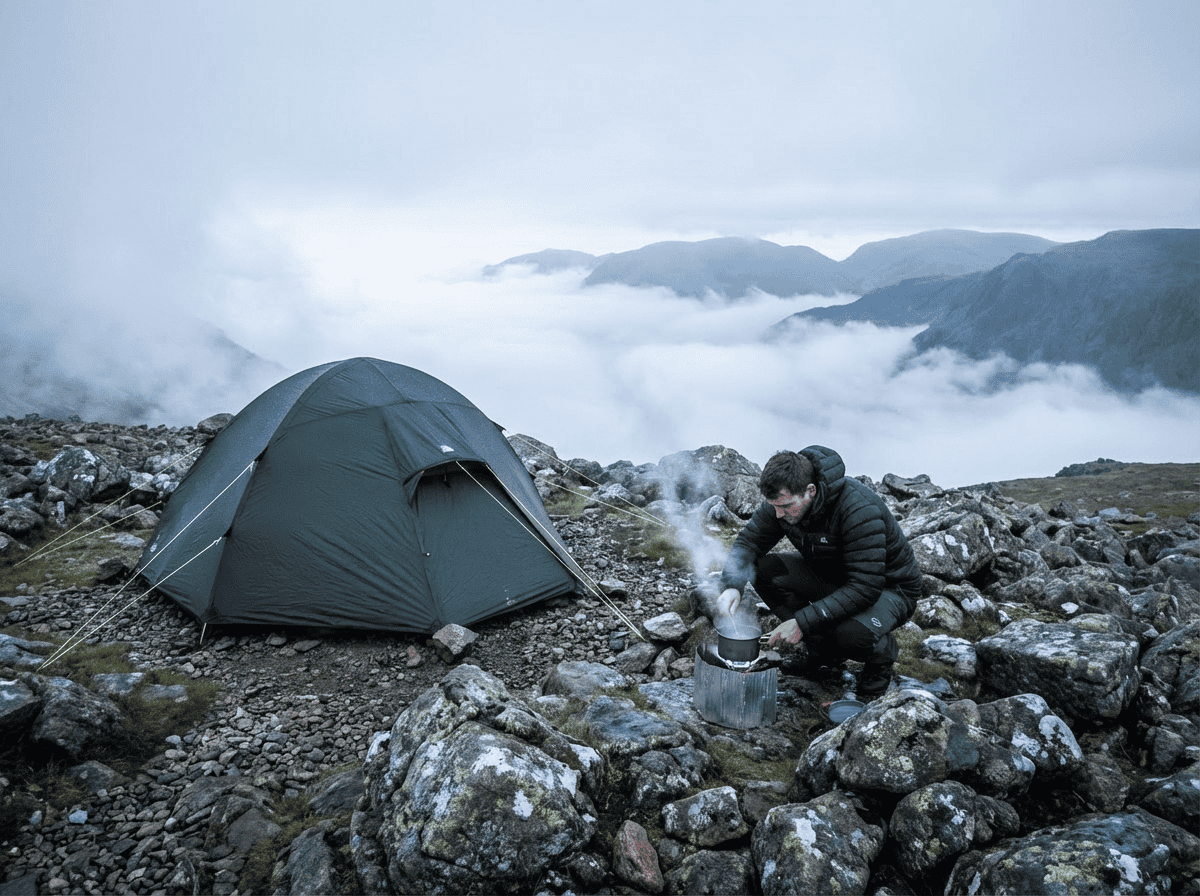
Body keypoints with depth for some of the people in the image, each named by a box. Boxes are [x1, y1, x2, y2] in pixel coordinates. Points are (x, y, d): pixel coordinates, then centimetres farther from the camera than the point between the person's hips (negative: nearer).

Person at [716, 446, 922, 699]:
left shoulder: (860, 509, -35)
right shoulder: (783, 499, -15)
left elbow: (866, 588, -37)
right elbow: (749, 541, -6)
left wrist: (803, 621, -39)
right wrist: (732, 586, -27)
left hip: (889, 587, -6)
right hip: (831, 576, 7)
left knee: (851, 634, -38)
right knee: (764, 570, -16)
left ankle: (883, 653, 2)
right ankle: (824, 649, 1)